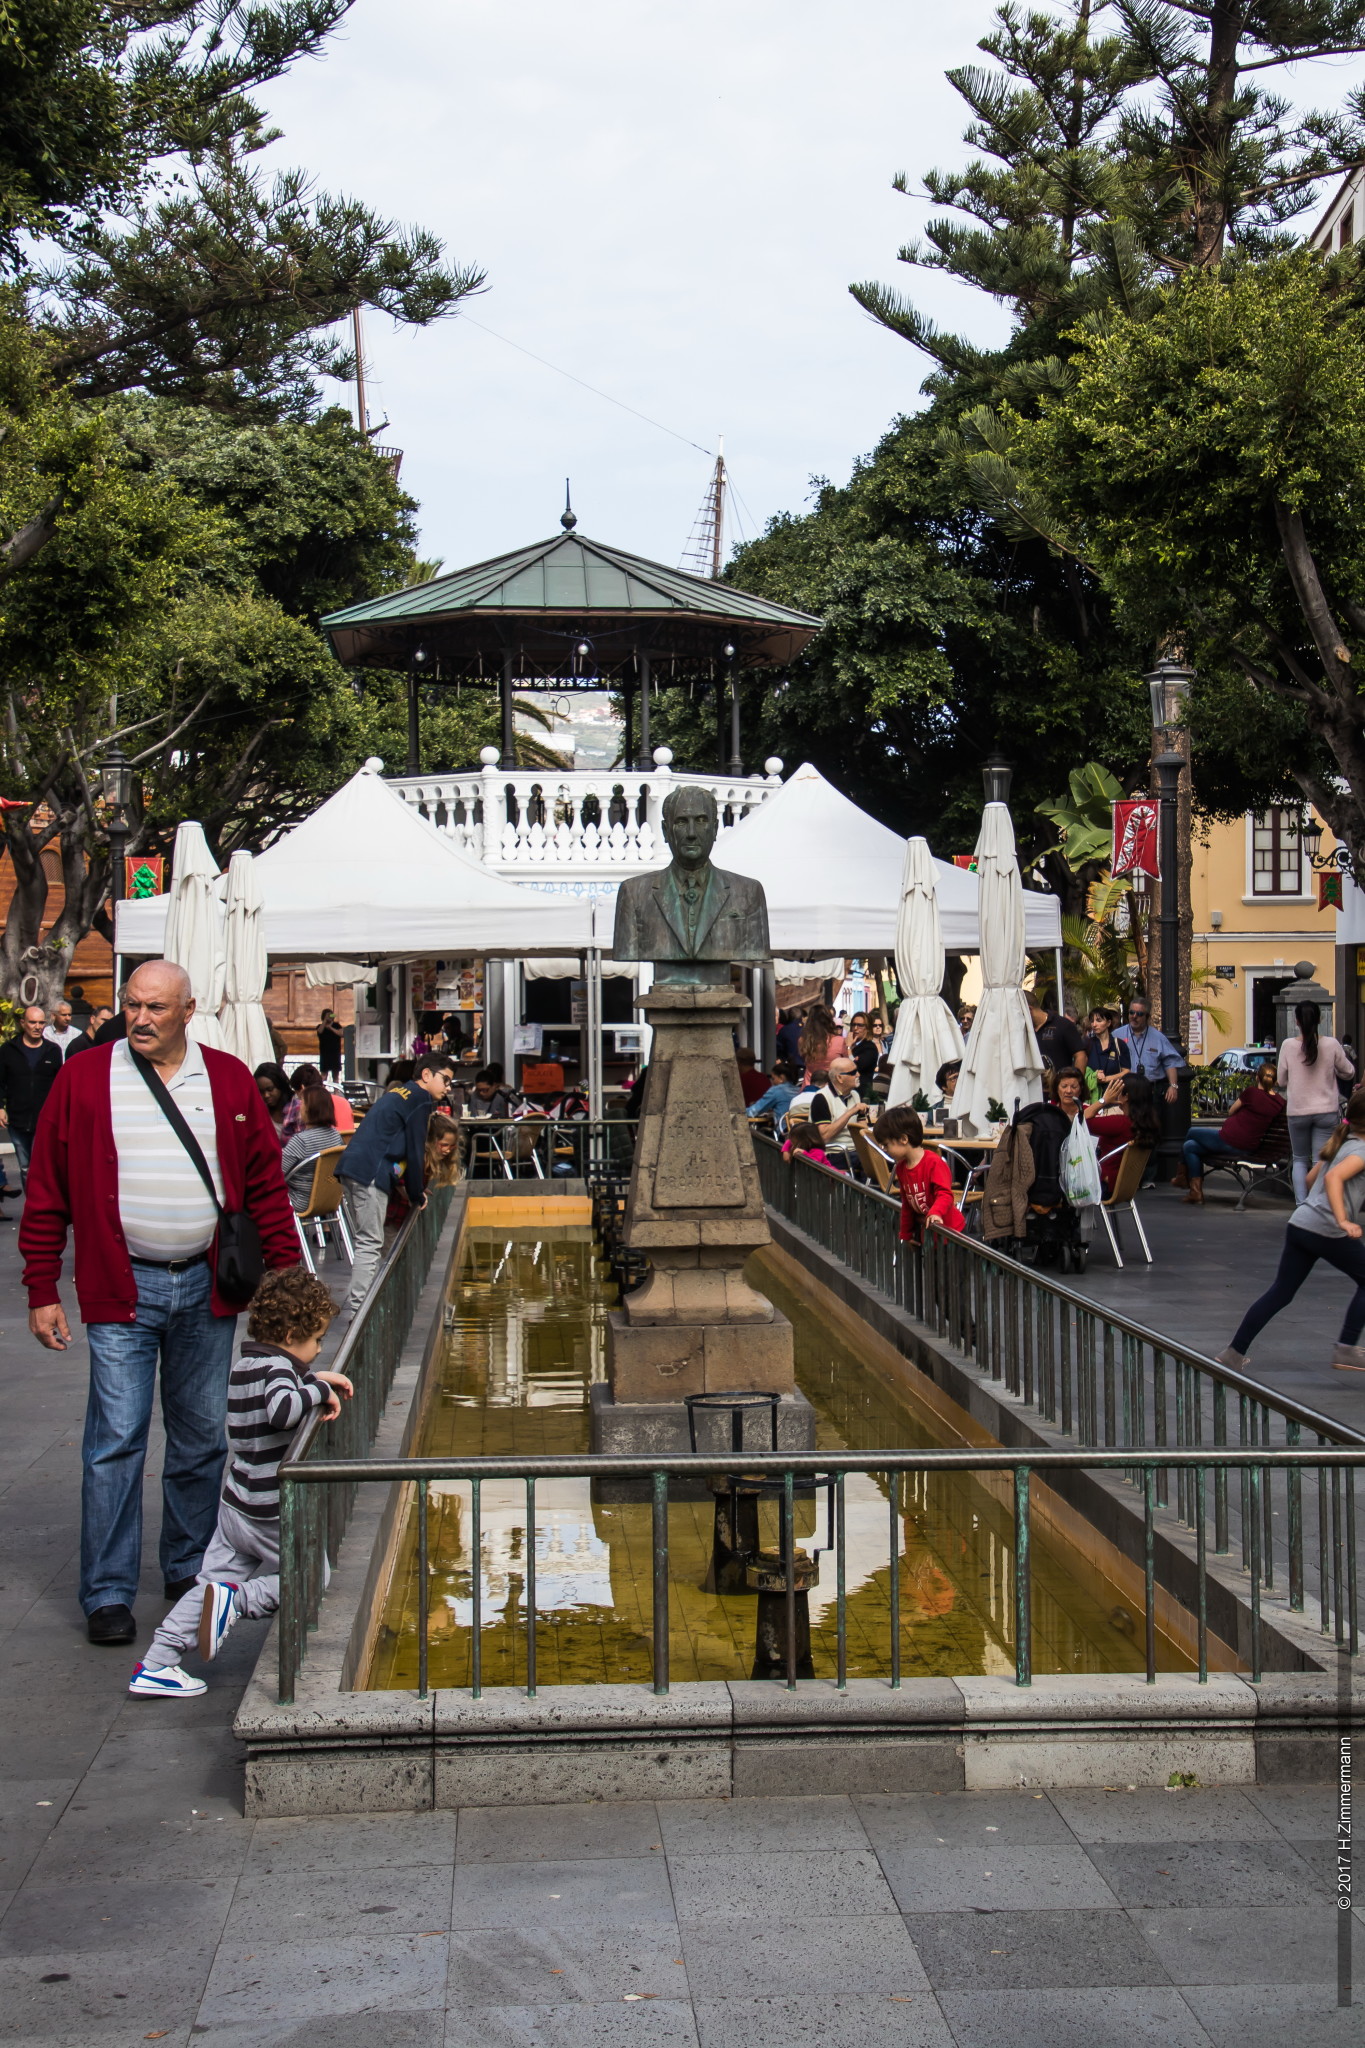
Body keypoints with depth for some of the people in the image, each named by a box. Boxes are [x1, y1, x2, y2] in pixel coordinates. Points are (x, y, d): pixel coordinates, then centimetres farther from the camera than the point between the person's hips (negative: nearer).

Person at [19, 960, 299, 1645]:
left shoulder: (228, 1079, 4)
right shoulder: (83, 1079, -1)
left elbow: (266, 1184, 8)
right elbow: (47, 1194, 1)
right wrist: (41, 1291, -2)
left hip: (207, 1286, 3)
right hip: (121, 1289, -2)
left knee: (203, 1437, 12)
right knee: (116, 1441, -3)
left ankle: (189, 1569, 28)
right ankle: (108, 1593, 6)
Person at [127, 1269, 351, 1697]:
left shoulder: (246, 1364, 8)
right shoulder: (275, 1367, -19)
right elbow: (283, 1409, -40)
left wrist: (315, 1379, 14)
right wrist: (321, 1391, -25)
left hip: (235, 1508, 8)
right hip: (271, 1516, -8)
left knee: (211, 1584, 13)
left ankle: (155, 1666, 8)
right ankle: (238, 1599, -8)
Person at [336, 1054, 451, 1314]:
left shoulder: (396, 1093, 26)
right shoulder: (421, 1099, -2)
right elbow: (415, 1151, -4)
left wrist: (413, 1190, 26)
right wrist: (416, 1195, 7)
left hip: (351, 1167, 9)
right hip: (370, 1173, -9)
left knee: (366, 1242, 13)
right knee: (370, 1244, -10)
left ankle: (355, 1304, 13)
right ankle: (357, 1310, -14)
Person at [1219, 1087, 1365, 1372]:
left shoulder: (1340, 1142, 18)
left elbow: (1311, 1179, 28)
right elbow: (1334, 1177, -26)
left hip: (1299, 1223, 8)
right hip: (1328, 1231, -8)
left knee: (1280, 1292, 10)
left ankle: (1235, 1352, 5)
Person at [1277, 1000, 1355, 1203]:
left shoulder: (1288, 1045, -7)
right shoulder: (1332, 1045, -8)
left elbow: (1281, 1081, 1)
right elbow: (1348, 1073, 5)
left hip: (1297, 1111, 0)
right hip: (1326, 1110, 0)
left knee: (1300, 1160, 14)